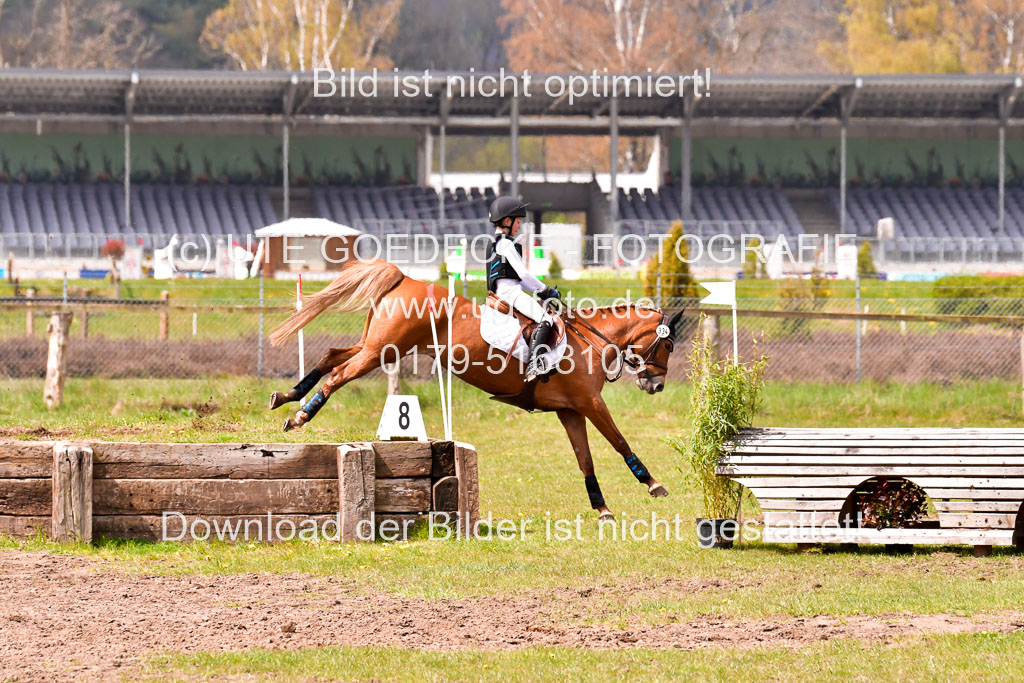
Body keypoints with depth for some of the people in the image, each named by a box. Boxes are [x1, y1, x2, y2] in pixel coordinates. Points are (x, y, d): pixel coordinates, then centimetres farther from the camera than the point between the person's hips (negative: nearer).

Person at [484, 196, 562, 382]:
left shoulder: (496, 244, 22)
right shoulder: (506, 244, -9)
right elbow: (524, 274, -14)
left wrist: (541, 292, 18)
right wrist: (545, 290, -4)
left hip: (504, 291, 11)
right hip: (510, 291, -11)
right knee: (546, 319, -25)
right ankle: (534, 365, -41)